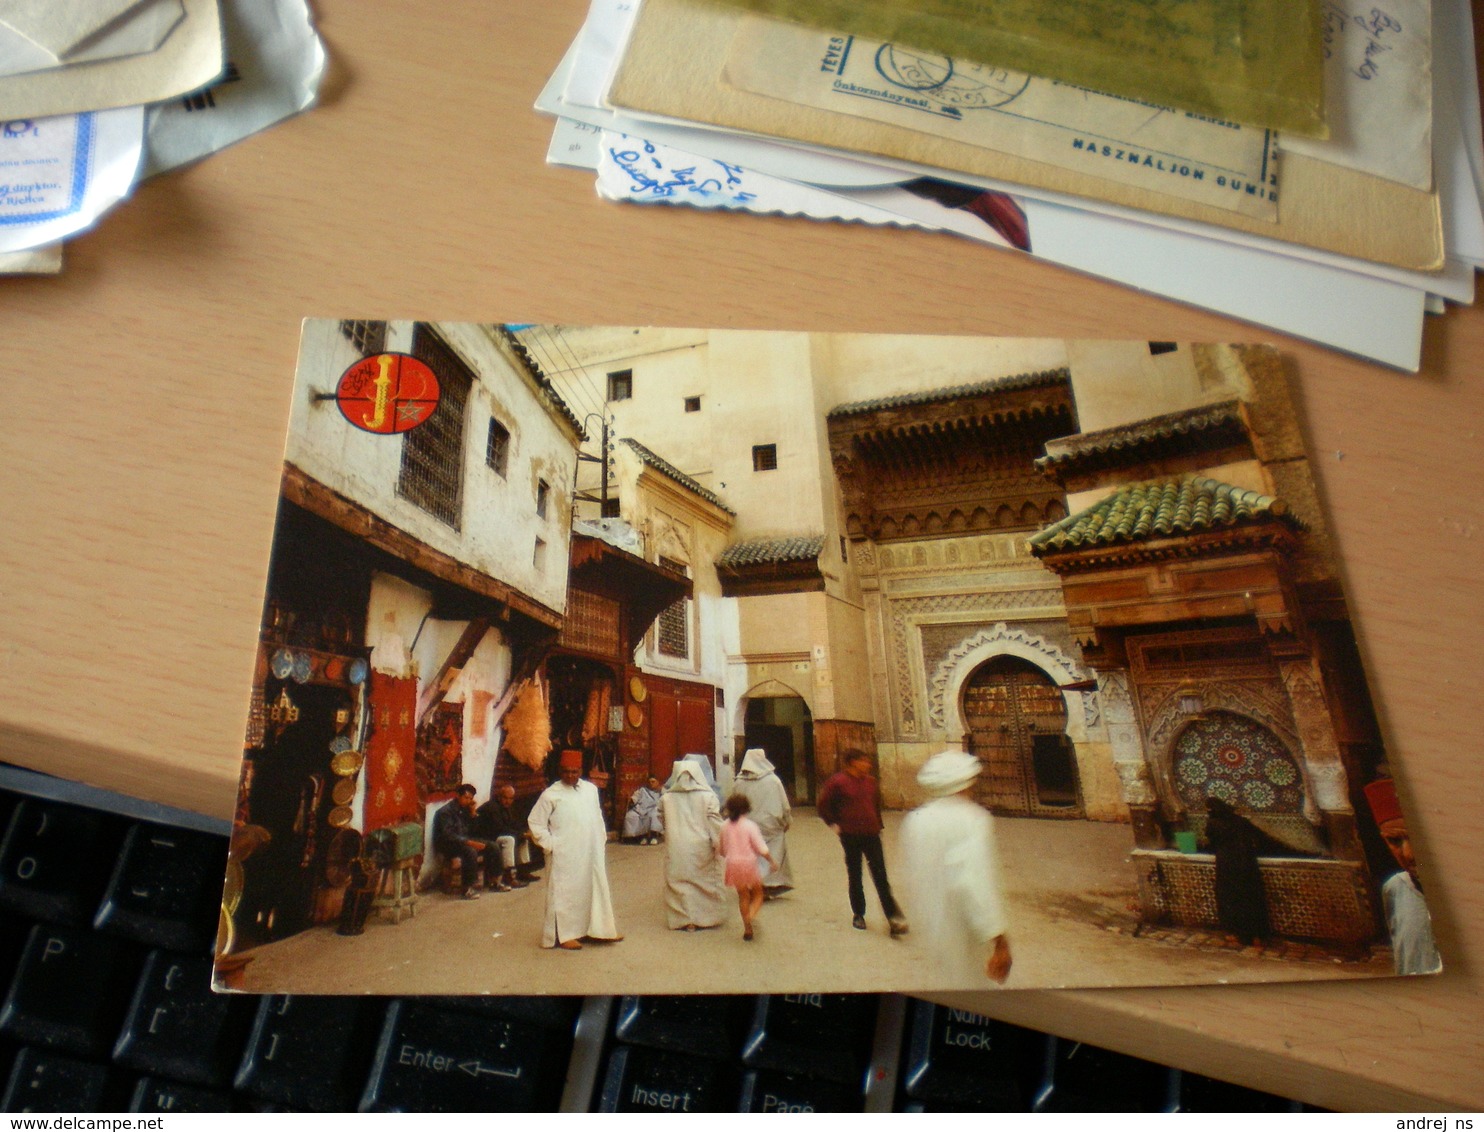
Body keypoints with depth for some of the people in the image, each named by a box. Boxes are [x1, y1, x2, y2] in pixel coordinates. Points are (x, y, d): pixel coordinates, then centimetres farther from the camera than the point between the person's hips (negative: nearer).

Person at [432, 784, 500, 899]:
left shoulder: (464, 809, 9)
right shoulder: (446, 812, -16)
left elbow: (472, 831, 12)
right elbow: (448, 835, -26)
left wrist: (472, 814, -3)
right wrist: (469, 842, -33)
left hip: (465, 840, 8)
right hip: (448, 845, -8)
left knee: (492, 846, -6)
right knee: (470, 851, -36)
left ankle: (491, 880, 4)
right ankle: (466, 888, -28)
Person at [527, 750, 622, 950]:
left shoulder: (591, 789, 7)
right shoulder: (551, 794, -8)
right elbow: (535, 822, -6)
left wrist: (602, 839, 12)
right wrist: (550, 845, -9)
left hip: (591, 854, 6)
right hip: (564, 856, -5)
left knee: (596, 889, 13)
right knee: (564, 894, 1)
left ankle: (596, 928, 27)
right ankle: (564, 935, 14)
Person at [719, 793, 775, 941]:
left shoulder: (725, 825, -3)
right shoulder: (750, 825, -14)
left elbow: (722, 850, 7)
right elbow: (762, 849, -14)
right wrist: (771, 861, 1)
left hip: (733, 864, 3)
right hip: (749, 863, -3)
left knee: (743, 896, 17)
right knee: (757, 893, 14)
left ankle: (747, 927, 18)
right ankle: (751, 916, -12)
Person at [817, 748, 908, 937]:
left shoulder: (871, 781, 6)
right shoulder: (837, 781, -9)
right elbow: (824, 806, -1)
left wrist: (878, 825, 14)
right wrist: (835, 824, -3)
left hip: (872, 834, 3)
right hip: (850, 836, -3)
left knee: (880, 876, -2)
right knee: (854, 876, 10)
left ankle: (893, 916, -1)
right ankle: (858, 914, 25)